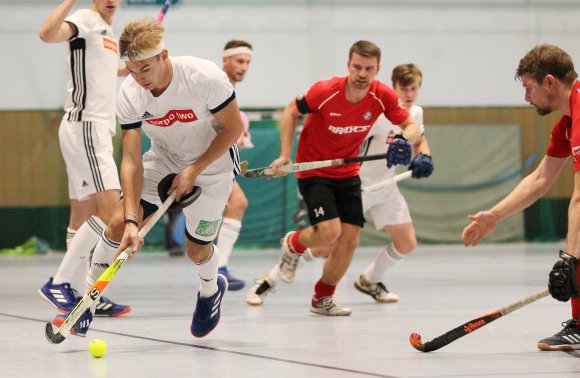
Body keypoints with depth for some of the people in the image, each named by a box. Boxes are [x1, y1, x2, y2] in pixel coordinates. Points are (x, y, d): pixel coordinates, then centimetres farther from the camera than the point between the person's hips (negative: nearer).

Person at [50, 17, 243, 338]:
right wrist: (132, 221, -33)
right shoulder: (129, 94, -22)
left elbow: (233, 128, -17)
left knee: (196, 249, 5)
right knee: (119, 222, -15)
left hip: (211, 163, -2)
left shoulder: (205, 77, -31)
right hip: (163, 160, 2)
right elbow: (131, 160, -24)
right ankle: (86, 307, 0)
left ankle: (211, 288, 42)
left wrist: (194, 170, -21)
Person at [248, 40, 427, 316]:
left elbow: (411, 127, -7)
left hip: (348, 173, 5)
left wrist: (404, 141, -31)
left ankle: (322, 299, 22)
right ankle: (293, 244, 16)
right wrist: (285, 154, -14)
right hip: (313, 170, -5)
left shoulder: (383, 96, -14)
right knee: (329, 233, -21)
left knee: (349, 240, 0)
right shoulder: (325, 91, -23)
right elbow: (292, 111, -7)